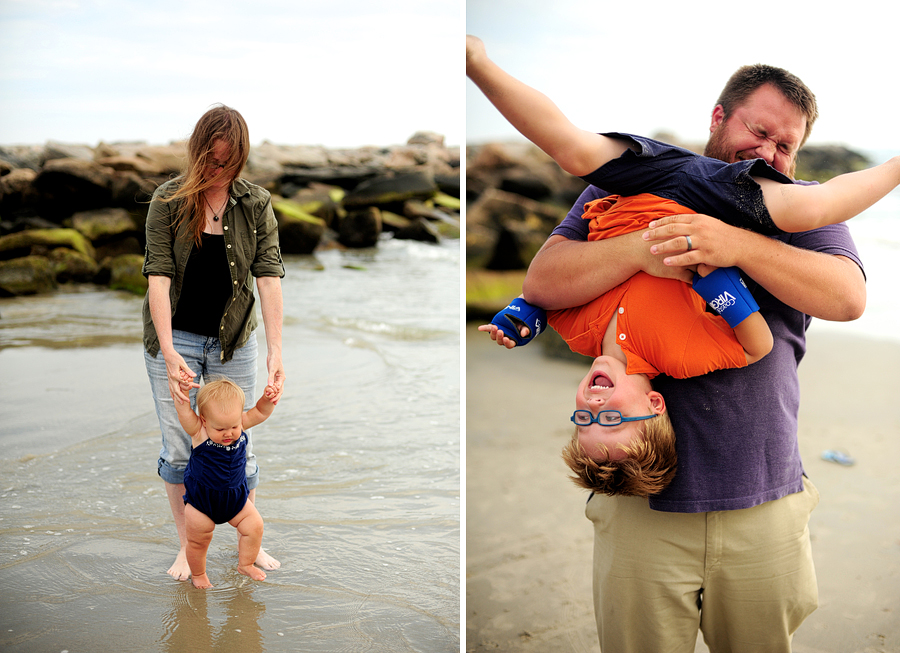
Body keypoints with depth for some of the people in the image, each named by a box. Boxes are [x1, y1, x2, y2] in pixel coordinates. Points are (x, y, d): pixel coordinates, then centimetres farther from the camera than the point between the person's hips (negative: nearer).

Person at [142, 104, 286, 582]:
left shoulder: (256, 203, -5)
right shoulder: (168, 200, -9)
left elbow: (269, 274, -12)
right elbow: (158, 274, -15)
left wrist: (276, 350, -22)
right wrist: (168, 352, -25)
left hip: (234, 341, 1)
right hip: (175, 338, -1)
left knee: (238, 446, 9)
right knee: (178, 449, 5)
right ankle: (187, 547, 22)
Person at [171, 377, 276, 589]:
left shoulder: (241, 425, -12)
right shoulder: (199, 432, -23)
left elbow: (260, 412, -7)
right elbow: (183, 409, -34)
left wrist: (268, 400, -27)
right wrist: (183, 390, -50)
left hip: (235, 497, 4)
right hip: (201, 500, -3)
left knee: (254, 526, 0)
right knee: (199, 539, 10)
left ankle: (245, 564, 22)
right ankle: (198, 574, 36)